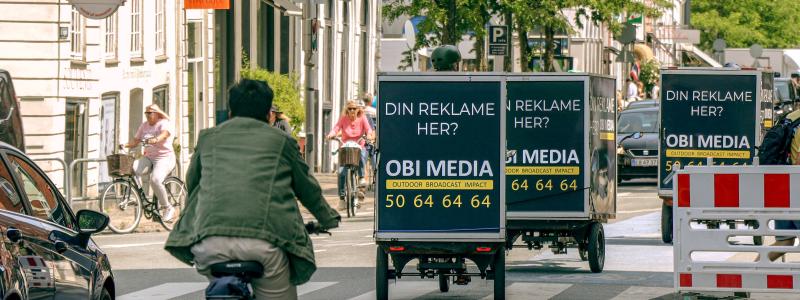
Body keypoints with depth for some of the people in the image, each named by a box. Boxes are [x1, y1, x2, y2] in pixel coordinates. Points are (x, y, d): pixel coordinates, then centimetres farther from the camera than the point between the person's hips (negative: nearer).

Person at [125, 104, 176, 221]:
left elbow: (164, 134, -27)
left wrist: (156, 139, -49)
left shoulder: (164, 123, -6)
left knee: (155, 180, -31)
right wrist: (126, 145, -10)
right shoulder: (144, 126, 15)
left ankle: (168, 208, -16)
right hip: (149, 158, 7)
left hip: (164, 158, -6)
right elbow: (136, 140, 10)